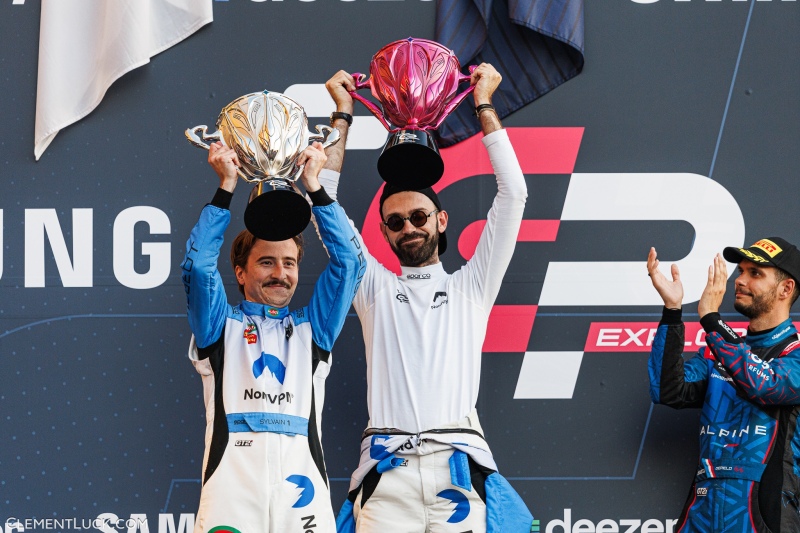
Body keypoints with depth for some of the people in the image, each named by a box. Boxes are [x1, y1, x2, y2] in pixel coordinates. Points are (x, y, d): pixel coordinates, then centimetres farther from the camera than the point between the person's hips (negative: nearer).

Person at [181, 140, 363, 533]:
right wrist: (226, 187, 7)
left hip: (302, 480, 2)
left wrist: (313, 185, 15)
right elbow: (198, 264, 6)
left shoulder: (311, 329, 23)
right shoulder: (221, 327, 19)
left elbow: (346, 261, 17)